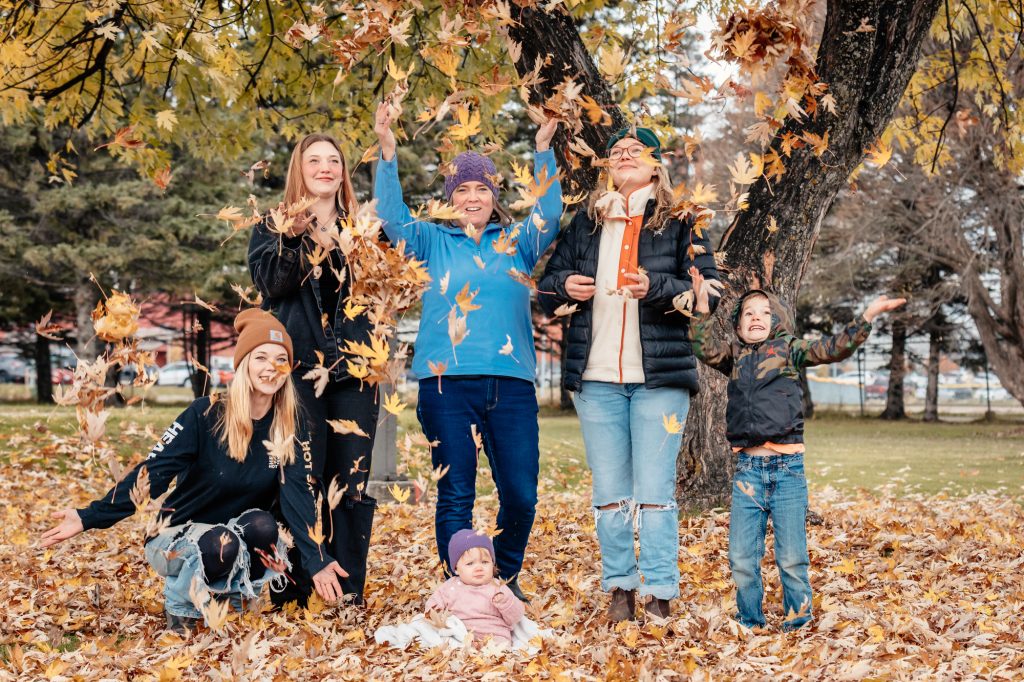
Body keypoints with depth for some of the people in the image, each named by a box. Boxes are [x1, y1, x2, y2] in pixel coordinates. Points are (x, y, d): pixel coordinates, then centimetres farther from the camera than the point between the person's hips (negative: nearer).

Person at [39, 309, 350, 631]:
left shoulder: (287, 429, -6)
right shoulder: (206, 415, -16)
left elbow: (297, 494, -17)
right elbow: (153, 473, -20)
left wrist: (317, 559, -33)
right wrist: (90, 517, -31)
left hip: (237, 533, 3)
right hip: (177, 537, -3)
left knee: (262, 524, -31)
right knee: (221, 546, -36)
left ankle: (239, 598, -1)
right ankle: (179, 603, -4)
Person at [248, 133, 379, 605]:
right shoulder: (273, 227, 11)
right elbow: (270, 282, -7)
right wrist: (301, 236, -19)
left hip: (353, 370, 3)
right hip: (299, 367, -2)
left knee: (354, 483, 1)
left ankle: (349, 595, 8)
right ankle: (294, 595, 2)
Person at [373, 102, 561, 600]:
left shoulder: (517, 242, 14)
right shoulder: (434, 243, 13)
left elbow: (549, 212, 0)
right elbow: (392, 215, 1)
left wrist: (544, 149, -12)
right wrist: (388, 152, -11)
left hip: (511, 383, 1)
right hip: (447, 382, -1)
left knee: (521, 493, 1)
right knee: (455, 496, 2)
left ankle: (507, 578, 23)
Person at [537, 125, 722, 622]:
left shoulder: (678, 224, 6)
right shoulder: (585, 224, 15)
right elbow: (546, 287, 17)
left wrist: (655, 287, -18)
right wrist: (565, 286, -6)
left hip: (659, 377, -3)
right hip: (596, 377, 3)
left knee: (655, 490, -4)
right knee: (608, 492, 6)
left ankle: (660, 594, 2)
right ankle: (619, 589, 14)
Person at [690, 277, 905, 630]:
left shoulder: (789, 349, 8)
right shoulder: (734, 355, 14)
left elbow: (833, 349, 0)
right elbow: (705, 349, -2)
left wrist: (868, 316, -9)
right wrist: (702, 306, -11)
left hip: (787, 467, -2)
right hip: (747, 468, 2)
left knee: (792, 557, 1)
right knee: (741, 558, 4)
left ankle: (798, 621, 17)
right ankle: (750, 622, 19)